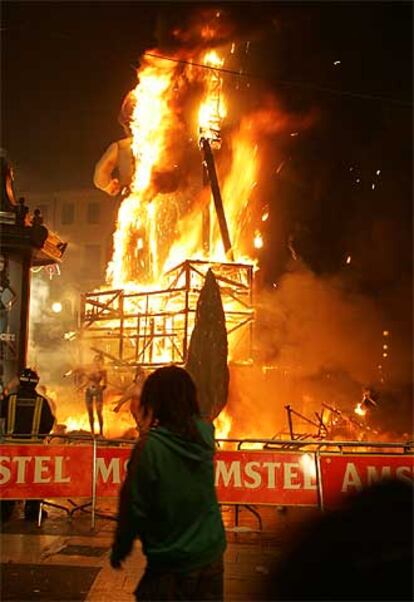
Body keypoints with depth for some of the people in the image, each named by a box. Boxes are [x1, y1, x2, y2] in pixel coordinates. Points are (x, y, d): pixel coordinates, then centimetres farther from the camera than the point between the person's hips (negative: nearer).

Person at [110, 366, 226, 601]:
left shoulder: (149, 447, -22)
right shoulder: (206, 433, -8)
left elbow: (133, 507, -15)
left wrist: (120, 549, -2)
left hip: (170, 566, -5)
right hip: (211, 555, 5)